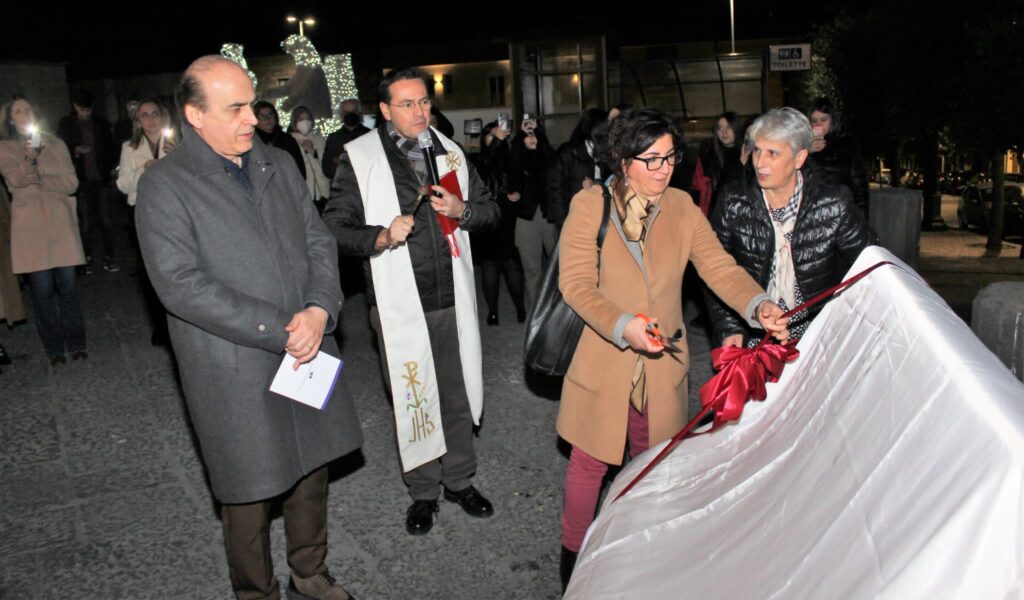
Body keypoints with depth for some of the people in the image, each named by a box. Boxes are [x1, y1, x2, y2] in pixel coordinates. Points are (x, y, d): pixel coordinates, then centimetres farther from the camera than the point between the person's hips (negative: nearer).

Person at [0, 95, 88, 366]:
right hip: (30, 224, -1)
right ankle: (54, 347, 10)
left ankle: (76, 343, 11)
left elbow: (71, 182, 2)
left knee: (68, 283, 0)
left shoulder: (54, 143, 10)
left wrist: (42, 181, -11)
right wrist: (29, 159, -31)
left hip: (60, 221, 1)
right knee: (42, 288, -1)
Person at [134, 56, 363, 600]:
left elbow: (319, 243, 7)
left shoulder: (279, 166, 9)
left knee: (311, 470, 17)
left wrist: (318, 311, -12)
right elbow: (180, 284, -17)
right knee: (248, 492, 9)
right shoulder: (164, 185, -8)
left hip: (307, 351, 5)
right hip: (234, 374, -5)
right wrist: (280, 331, -19)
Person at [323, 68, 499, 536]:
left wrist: (462, 211, -7)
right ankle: (423, 492, 26)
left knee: (458, 393, 13)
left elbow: (490, 209, 15)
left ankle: (460, 480, 33)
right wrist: (380, 237, -22)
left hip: (452, 298, 4)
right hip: (400, 303, -3)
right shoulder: (359, 158, -3)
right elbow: (334, 227, -5)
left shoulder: (449, 151, 9)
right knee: (413, 399, 7)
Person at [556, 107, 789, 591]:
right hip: (602, 361, -4)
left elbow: (720, 267, -5)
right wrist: (621, 326, -29)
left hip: (661, 364, 4)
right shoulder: (589, 205, -8)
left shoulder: (681, 207, 3)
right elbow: (575, 283, -14)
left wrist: (758, 304, -24)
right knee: (590, 462, 9)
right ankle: (573, 551, 32)